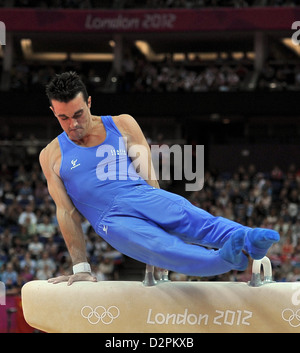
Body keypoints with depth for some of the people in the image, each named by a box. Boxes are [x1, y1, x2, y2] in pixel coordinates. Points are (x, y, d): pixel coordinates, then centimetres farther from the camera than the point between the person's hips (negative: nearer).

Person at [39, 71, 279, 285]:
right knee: (161, 246, -35)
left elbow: (149, 176, 11)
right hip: (113, 220, -3)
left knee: (196, 220, -30)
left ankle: (250, 241, -56)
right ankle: (222, 260, -61)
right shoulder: (51, 157, 12)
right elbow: (66, 213, 9)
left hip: (145, 197, 3)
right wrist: (81, 268, 4)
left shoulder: (123, 125, 15)